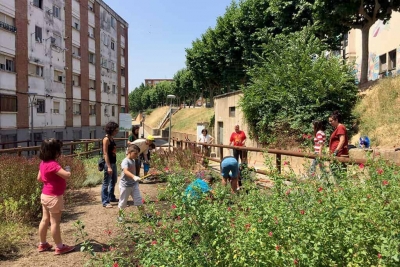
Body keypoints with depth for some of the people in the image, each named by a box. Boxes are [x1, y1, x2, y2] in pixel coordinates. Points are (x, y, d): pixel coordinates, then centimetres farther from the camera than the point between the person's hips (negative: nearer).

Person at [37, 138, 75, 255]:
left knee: (45, 220, 18)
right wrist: (68, 170, -12)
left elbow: (39, 178, 15)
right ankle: (60, 247, 13)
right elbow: (67, 175, -32)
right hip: (53, 197, -9)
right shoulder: (52, 164, -25)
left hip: (45, 195, 9)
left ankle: (43, 244, 31)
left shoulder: (43, 163, 4)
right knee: (55, 222, 1)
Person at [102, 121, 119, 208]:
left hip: (113, 163, 9)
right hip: (108, 163, -9)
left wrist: (113, 164, 15)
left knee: (113, 181, 20)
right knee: (106, 183, -1)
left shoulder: (112, 138, 9)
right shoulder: (106, 139, -15)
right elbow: (105, 154, -19)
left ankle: (112, 197, 35)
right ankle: (105, 202, 7)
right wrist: (108, 166, -22)